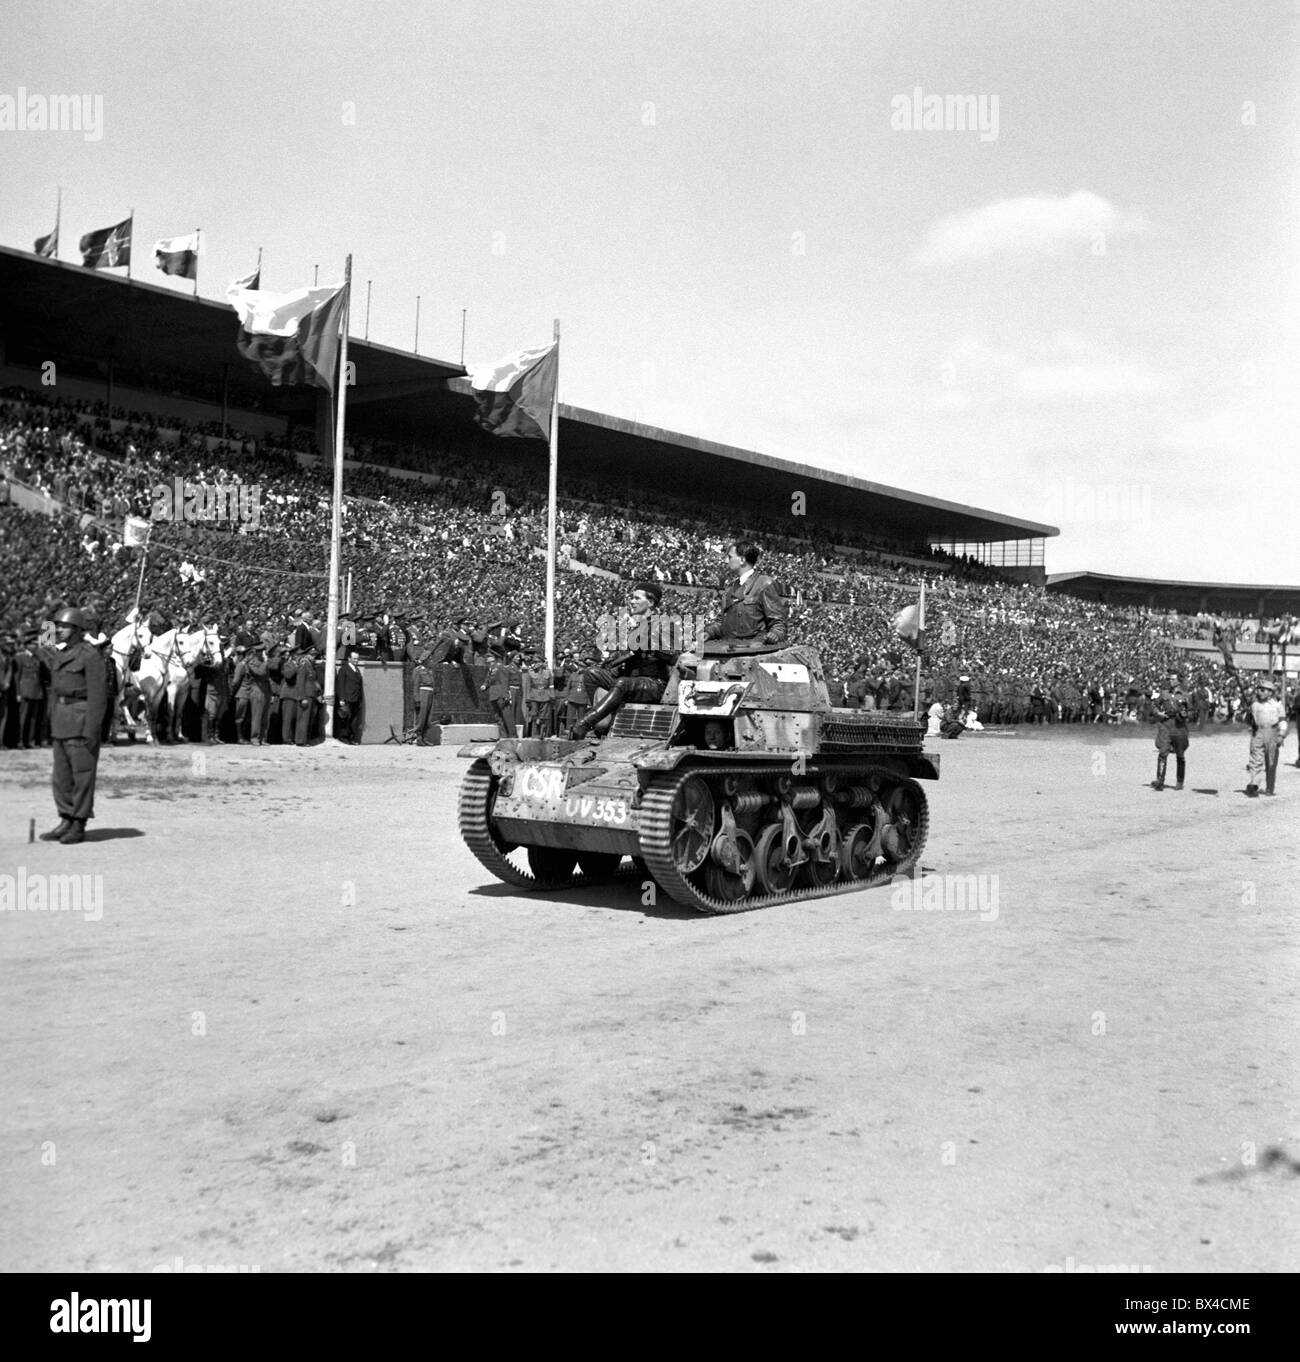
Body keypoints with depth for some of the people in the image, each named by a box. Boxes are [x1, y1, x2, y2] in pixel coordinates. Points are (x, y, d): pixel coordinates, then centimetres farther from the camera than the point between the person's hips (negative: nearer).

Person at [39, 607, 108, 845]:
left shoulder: (90, 655, -11)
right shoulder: (58, 656, 14)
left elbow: (98, 695, -15)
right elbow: (54, 690, 20)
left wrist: (91, 730, -19)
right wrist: (52, 725, 16)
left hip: (82, 718, -8)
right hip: (61, 719, 8)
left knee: (82, 774, -2)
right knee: (61, 774, 10)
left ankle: (79, 826, 4)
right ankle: (66, 822, 18)